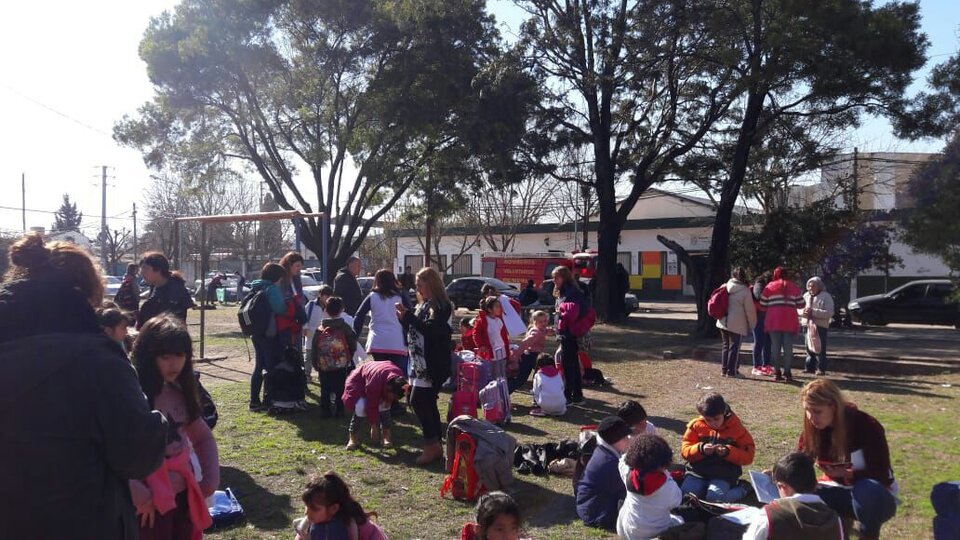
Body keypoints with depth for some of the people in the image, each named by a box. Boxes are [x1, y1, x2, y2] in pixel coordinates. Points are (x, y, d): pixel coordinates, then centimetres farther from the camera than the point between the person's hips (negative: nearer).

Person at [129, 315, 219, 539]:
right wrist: (134, 490, -29)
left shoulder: (179, 393, 5)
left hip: (185, 498, 7)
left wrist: (211, 478, 3)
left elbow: (204, 438, 15)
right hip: (149, 505, -6)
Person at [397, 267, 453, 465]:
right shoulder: (423, 305, 15)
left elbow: (431, 330, -24)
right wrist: (404, 318, 3)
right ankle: (435, 444, 19)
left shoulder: (440, 306, -12)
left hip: (432, 364, -9)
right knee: (427, 402, 11)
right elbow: (415, 330, 19)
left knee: (418, 401, -11)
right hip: (420, 363, 9)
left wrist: (408, 316, -21)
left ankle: (431, 445, -3)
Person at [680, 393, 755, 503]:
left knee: (714, 498, -28)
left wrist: (728, 452, -17)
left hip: (724, 475, -2)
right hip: (697, 472, 2)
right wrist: (700, 449, -17)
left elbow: (748, 456, 0)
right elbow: (685, 451, 3)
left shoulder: (736, 427, 0)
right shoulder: (696, 425, 4)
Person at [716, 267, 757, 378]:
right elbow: (750, 310, -6)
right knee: (735, 347, 3)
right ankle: (731, 371, 5)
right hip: (737, 324, -5)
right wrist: (752, 324, 5)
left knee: (726, 345, 15)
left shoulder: (726, 287, 2)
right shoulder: (745, 291, -9)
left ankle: (724, 369, 18)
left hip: (723, 322, 5)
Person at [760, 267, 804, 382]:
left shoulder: (770, 287, 4)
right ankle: (787, 372, 1)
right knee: (788, 348, 4)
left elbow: (763, 305, 1)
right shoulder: (794, 287, 8)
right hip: (790, 322, 0)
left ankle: (777, 372, 5)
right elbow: (801, 304, 4)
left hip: (774, 321, 0)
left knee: (776, 347, 5)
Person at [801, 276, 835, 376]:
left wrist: (813, 312, -20)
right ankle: (810, 367, 16)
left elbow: (829, 313, -13)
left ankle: (821, 368, 0)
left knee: (820, 349, -5)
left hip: (820, 326, -6)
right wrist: (804, 311, -8)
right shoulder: (806, 296, 14)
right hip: (807, 325, 6)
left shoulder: (826, 297, -4)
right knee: (809, 348, 9)